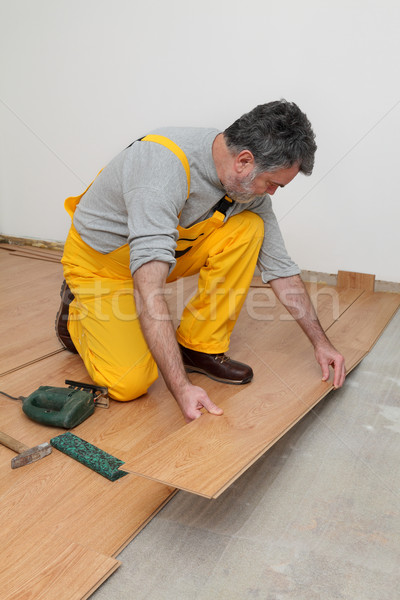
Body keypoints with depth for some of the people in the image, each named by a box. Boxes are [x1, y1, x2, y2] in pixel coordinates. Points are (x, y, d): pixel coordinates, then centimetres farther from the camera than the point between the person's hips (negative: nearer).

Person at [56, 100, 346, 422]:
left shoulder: (250, 184, -13)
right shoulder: (166, 165, -37)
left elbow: (280, 267, -3)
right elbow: (149, 287, -43)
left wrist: (321, 342, -2)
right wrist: (182, 387, -45)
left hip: (169, 249, 6)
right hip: (100, 261, -6)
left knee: (248, 228, -17)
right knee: (129, 383, -20)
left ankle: (199, 347, -6)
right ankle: (77, 311, 10)